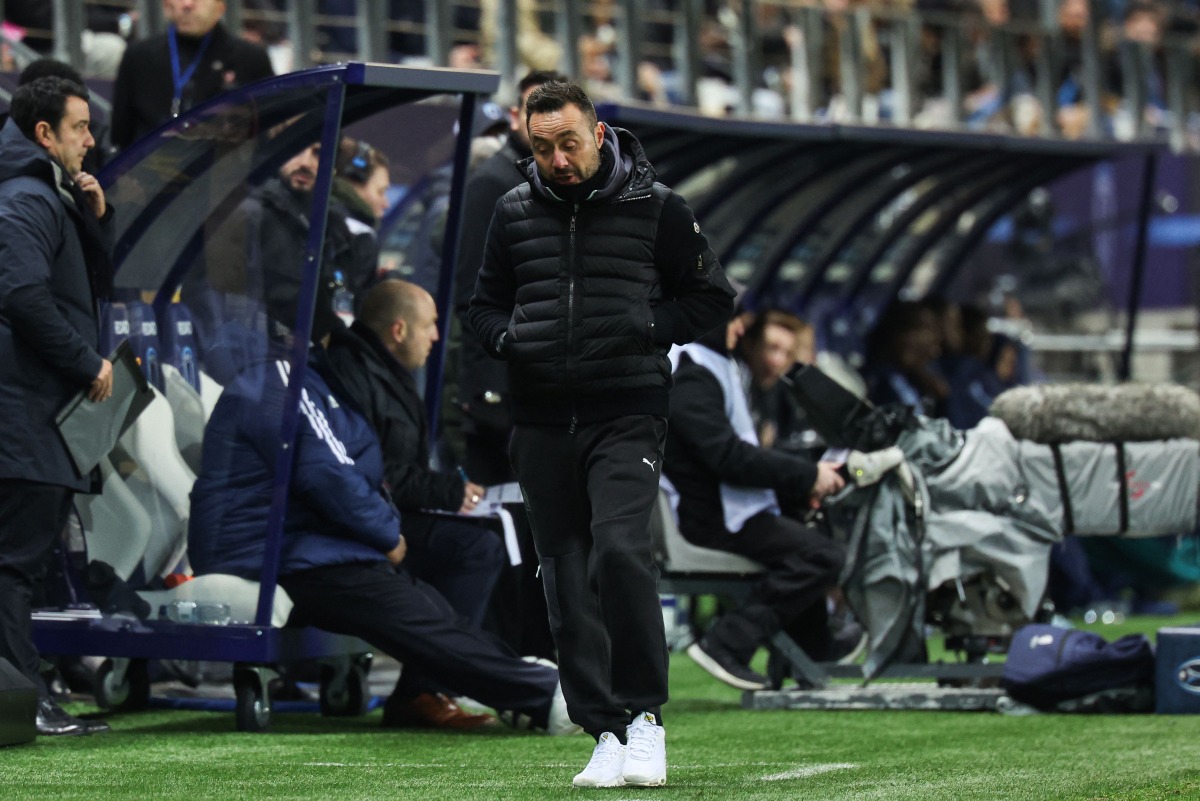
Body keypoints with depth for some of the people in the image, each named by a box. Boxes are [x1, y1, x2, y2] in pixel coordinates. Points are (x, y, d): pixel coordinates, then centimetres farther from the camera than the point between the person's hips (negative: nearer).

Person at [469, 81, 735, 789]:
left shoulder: (656, 207, 0)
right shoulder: (515, 213, 10)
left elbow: (712, 299, 6)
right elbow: (487, 305, 22)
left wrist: (645, 330, -8)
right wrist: (512, 339, 0)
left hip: (628, 415, -4)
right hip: (543, 419, 4)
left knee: (620, 549, -22)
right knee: (568, 580, 2)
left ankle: (645, 715, -10)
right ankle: (607, 733, 8)